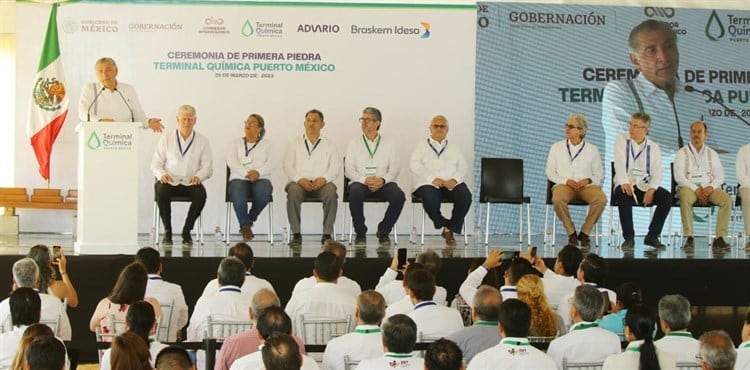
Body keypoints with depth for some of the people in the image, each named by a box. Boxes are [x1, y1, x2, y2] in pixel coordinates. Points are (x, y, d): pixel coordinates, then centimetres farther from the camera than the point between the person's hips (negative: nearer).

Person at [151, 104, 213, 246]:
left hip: (191, 183, 0)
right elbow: (155, 163, 9)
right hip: (169, 181, 0)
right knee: (161, 192, -35)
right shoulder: (166, 139, 12)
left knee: (201, 194, -34)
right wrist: (162, 174, -14)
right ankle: (167, 231, -17)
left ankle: (187, 231, -15)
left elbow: (208, 166, 7)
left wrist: (198, 176, -16)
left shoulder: (202, 141, 12)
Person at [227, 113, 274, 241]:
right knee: (238, 194, -37)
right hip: (239, 179, 0)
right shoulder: (235, 143, 19)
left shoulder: (266, 144, 19)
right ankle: (245, 226, -17)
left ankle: (250, 220, -10)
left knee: (263, 192, -37)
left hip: (261, 179, 0)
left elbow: (271, 164, 3)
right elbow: (231, 162, 1)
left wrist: (258, 172, -18)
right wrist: (247, 173, -16)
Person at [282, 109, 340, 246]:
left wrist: (324, 178, -14)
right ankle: (296, 234, -28)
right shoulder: (295, 143, 18)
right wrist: (300, 179, -12)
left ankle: (327, 234, -26)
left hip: (321, 183, 0)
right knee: (293, 192, -35)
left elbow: (335, 166, 7)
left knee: (331, 193, -34)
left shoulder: (329, 144, 18)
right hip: (300, 182, 0)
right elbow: (288, 166, 7)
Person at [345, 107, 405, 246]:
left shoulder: (388, 144, 14)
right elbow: (349, 170, 4)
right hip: (360, 182, -1)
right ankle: (360, 233, -18)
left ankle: (383, 232, -10)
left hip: (383, 183, 1)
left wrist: (383, 180, -17)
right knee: (355, 194, -37)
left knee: (399, 196, -30)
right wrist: (365, 180, -15)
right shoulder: (354, 143, 12)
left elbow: (395, 168, 4)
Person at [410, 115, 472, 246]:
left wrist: (454, 179, -11)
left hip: (451, 184, 2)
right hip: (428, 183, -2)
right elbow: (415, 166, 1)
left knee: (465, 197, -30)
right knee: (430, 198, -37)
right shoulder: (421, 147, 17)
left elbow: (463, 167, 12)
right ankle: (444, 224, -9)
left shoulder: (454, 148, 25)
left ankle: (450, 229, -13)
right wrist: (432, 179, -15)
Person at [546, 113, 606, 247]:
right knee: (558, 199, -37)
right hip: (564, 185, 0)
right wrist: (566, 181, -8)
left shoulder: (592, 150, 12)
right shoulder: (557, 147, 12)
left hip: (586, 185, 1)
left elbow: (599, 174, 12)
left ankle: (584, 233, -13)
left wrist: (588, 180, -10)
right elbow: (550, 172, 9)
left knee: (601, 199, -33)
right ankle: (571, 233, -16)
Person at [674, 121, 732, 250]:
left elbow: (720, 176, 9)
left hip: (708, 189, 3)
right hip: (688, 187, -3)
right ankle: (689, 238, -35)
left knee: (726, 199, -27)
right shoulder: (682, 153, 6)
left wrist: (710, 187, -13)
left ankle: (720, 237, -27)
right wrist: (696, 190, -16)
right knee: (685, 198, -39)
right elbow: (679, 177, -4)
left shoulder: (712, 154, 16)